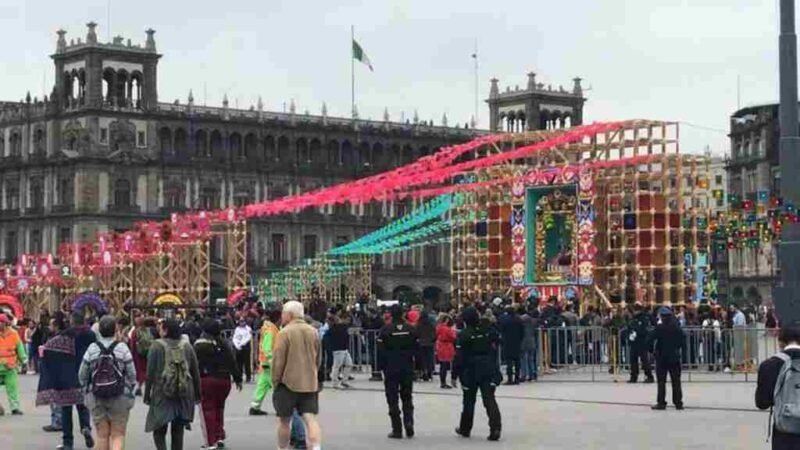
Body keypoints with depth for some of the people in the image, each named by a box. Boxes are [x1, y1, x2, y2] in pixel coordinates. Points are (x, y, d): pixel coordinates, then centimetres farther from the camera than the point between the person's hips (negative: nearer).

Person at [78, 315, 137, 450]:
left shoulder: (92, 349, -4)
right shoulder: (123, 348, -9)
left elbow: (82, 376, 1)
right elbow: (132, 375, -6)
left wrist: (88, 389, 18)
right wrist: (130, 392, 9)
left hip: (96, 398, 2)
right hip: (120, 398, -2)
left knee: (102, 435, 11)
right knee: (118, 435, 2)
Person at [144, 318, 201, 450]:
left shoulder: (156, 346, -6)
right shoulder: (187, 346, 5)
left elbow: (150, 373, -6)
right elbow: (195, 373, 8)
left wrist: (147, 395, 0)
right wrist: (197, 394, 16)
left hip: (162, 395, -3)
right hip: (184, 395, 3)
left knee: (159, 430, 4)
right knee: (178, 432, 12)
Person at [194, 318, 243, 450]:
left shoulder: (199, 344, -8)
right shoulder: (226, 344, 4)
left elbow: (194, 364, -7)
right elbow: (233, 362, 5)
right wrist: (238, 379, 13)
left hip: (206, 380, -4)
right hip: (224, 379, 4)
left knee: (208, 409, 1)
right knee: (219, 407, 20)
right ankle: (220, 437, 19)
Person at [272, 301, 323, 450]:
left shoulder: (284, 333, -10)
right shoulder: (313, 332, 7)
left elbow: (278, 360, -11)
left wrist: (275, 381, 0)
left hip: (288, 383, -4)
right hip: (310, 383, 4)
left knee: (284, 420, 11)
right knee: (311, 419, -3)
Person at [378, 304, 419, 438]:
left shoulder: (385, 330, -10)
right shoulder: (411, 329, 1)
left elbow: (381, 351, -10)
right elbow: (417, 349, 4)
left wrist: (381, 367, -1)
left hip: (391, 369, -3)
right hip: (408, 369, 3)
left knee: (393, 399, 3)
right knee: (407, 397, 16)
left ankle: (397, 430, 1)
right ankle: (409, 422, -3)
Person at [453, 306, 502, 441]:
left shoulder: (464, 335, -13)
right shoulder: (488, 330, 0)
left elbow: (459, 357, -13)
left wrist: (455, 373, -7)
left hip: (471, 371, -2)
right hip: (488, 370, 2)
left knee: (469, 400, 14)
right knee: (489, 399, -2)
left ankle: (465, 428, 27)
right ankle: (495, 428, -18)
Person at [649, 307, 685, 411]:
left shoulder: (659, 328, -11)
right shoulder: (677, 328, 0)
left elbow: (651, 340, -14)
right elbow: (683, 342, 3)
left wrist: (652, 350, 0)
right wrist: (682, 352, 11)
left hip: (661, 357, -3)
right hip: (675, 357, 3)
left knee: (661, 381, 2)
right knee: (676, 381, 8)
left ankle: (661, 403, 0)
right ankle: (678, 403, 9)